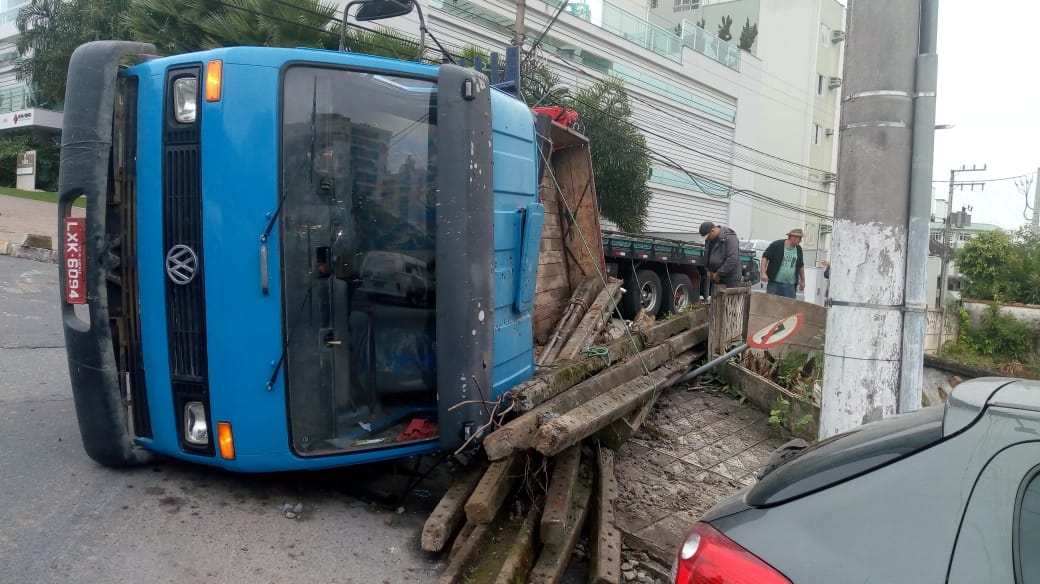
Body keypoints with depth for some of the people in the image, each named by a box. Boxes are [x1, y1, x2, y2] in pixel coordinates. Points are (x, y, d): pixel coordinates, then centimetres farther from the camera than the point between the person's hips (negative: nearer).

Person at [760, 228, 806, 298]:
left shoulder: (798, 249, 10)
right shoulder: (777, 245, -6)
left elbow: (801, 266, 21)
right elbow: (765, 257, -5)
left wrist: (802, 281, 23)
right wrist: (763, 273, -13)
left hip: (790, 285, 4)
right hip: (774, 283, -4)